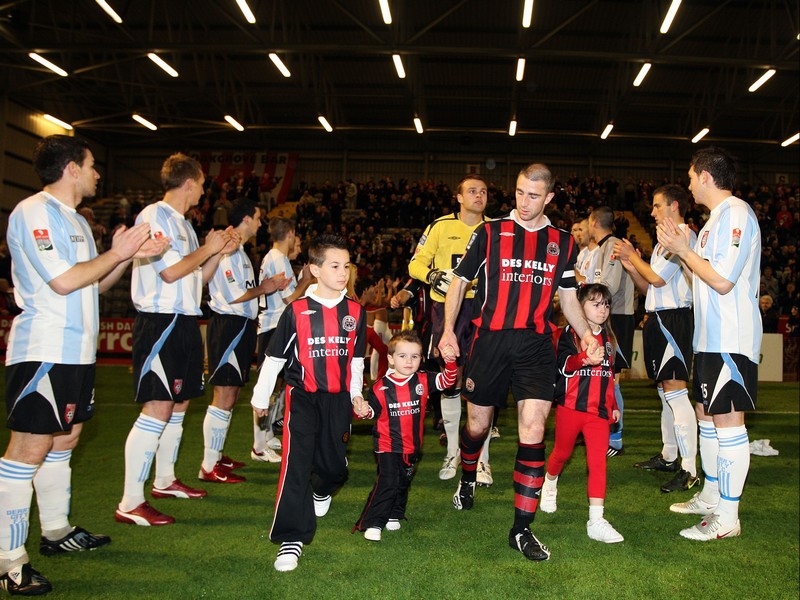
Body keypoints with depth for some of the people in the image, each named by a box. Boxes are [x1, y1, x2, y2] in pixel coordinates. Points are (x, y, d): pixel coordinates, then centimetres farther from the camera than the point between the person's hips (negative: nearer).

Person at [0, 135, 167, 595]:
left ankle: (57, 532, 28)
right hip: (43, 350, -10)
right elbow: (63, 281, -19)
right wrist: (118, 252, -11)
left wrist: (133, 254, 9)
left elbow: (95, 283, 21)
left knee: (64, 439, 15)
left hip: (77, 350, 10)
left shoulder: (74, 219, 19)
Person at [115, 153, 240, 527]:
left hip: (185, 322, 10)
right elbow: (170, 271, -18)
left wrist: (220, 251, 11)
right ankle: (130, 504, -10)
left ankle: (165, 480, 30)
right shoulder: (154, 216, -10)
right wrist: (208, 248, -6)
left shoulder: (183, 224, 18)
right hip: (160, 322, -10)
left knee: (179, 403, 15)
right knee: (158, 408, -13)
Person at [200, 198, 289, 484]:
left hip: (240, 326, 11)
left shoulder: (238, 250, 18)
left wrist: (264, 286, 6)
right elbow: (233, 296, -18)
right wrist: (262, 289, -6)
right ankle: (209, 467, -4)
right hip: (229, 325, -11)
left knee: (231, 393, 16)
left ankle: (215, 455, 26)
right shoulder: (227, 249, -14)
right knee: (224, 396, -9)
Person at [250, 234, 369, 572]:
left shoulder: (355, 312, 3)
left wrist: (356, 396, 9)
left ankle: (322, 491, 47)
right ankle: (292, 538, -9)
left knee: (335, 465, 9)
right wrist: (260, 397, 6)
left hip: (338, 399, 3)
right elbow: (274, 357, 1)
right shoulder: (297, 311, -7)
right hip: (302, 397, -3)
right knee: (296, 462, -14)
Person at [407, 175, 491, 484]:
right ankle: (453, 451, 21)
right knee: (450, 382, 5)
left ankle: (481, 458, 4)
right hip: (446, 307, -1)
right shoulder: (441, 226, 3)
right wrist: (432, 275, -17)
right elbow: (416, 263, 3)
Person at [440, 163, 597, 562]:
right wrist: (448, 328, -6)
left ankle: (522, 529, -3)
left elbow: (568, 297, 17)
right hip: (490, 340, 0)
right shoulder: (490, 232, 3)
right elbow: (460, 280, 6)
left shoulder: (563, 242, 10)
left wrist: (585, 333, 0)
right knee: (477, 424, 11)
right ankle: (467, 480, 45)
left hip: (535, 346, 1)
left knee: (533, 429, -11)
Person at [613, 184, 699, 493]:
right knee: (664, 390, 16)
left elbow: (657, 278, -16)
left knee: (675, 390, -13)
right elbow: (648, 287, 20)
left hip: (673, 318, -10)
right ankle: (668, 456, 27)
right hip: (658, 318, 10)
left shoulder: (684, 235, -11)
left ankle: (690, 470, -12)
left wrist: (632, 255, -3)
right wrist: (630, 265, 6)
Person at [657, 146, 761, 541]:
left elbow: (722, 281, -21)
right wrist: (680, 248, 12)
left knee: (727, 420, -7)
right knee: (706, 414, 16)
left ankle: (727, 517, 0)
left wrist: (683, 250, -12)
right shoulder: (716, 219, 18)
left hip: (730, 340, -11)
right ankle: (710, 497, 29)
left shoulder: (736, 213, -14)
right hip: (710, 337, 11)